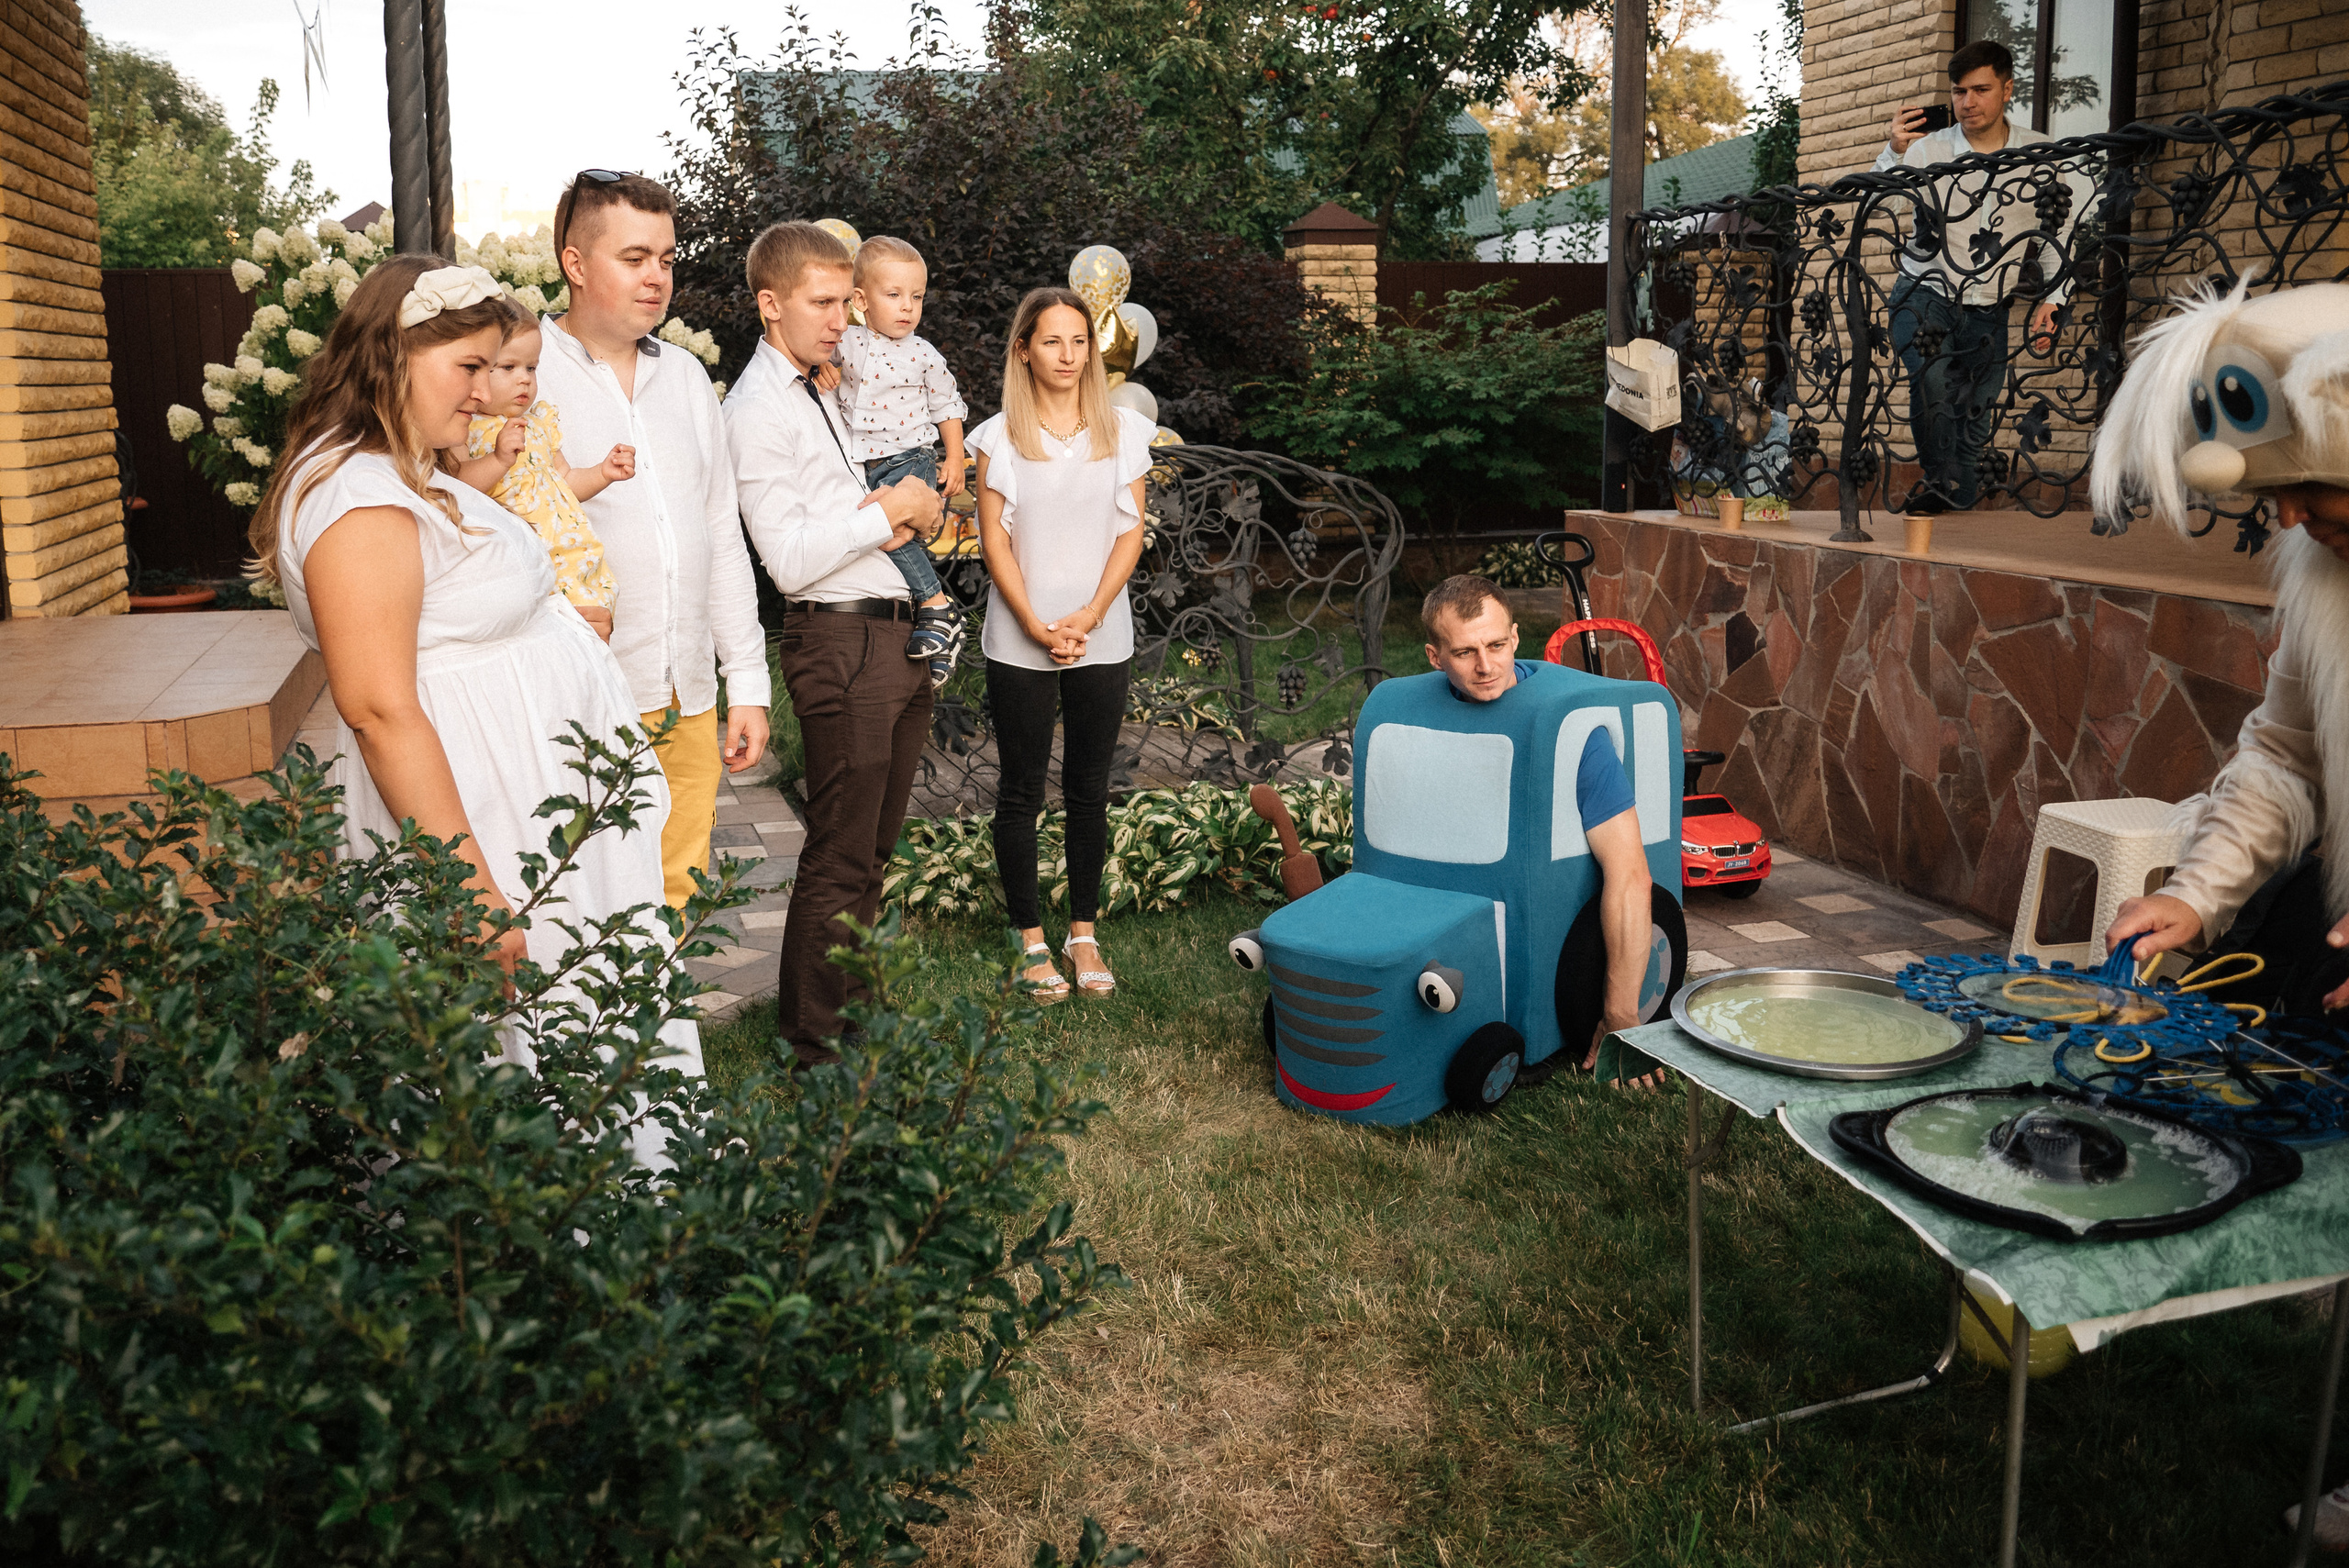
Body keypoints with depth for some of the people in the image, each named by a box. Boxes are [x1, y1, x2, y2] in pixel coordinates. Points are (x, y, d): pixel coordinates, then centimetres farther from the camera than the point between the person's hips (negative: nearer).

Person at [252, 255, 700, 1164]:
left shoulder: (418, 482, 14)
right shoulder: (358, 497, -19)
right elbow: (378, 709, -25)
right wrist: (473, 889, -26)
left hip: (542, 807, 11)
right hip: (478, 825, -10)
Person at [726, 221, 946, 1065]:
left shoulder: (823, 392, 18)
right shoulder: (758, 410, -10)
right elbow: (789, 560, -19)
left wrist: (917, 511, 1)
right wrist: (889, 513, -11)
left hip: (896, 632, 9)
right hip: (840, 641, -9)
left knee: (872, 846, 17)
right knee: (840, 856, -3)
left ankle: (842, 1006, 32)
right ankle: (813, 1047, 10)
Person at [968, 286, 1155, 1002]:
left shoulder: (1123, 429, 6)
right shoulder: (1000, 436, 1)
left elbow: (1131, 530, 2)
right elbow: (994, 538, -1)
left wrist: (1089, 616, -9)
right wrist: (1037, 626, -11)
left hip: (1102, 638, 1)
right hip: (1018, 641, -1)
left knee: (1089, 789, 8)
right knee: (1021, 790, 4)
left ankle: (1084, 934, 19)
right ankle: (1032, 941, 14)